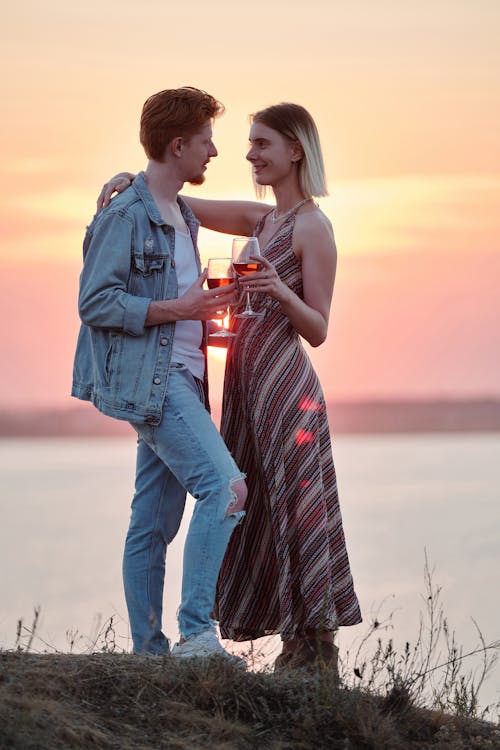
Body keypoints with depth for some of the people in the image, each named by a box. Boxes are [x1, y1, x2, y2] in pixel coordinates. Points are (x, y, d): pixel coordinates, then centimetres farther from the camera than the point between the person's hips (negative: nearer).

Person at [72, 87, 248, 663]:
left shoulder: (181, 217, 20)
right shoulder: (124, 215, -9)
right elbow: (96, 302, -15)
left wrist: (204, 315, 13)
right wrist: (179, 309, -17)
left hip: (177, 380, 9)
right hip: (147, 379, -9)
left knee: (154, 523, 9)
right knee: (224, 486, -21)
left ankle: (149, 652, 12)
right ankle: (196, 634, -20)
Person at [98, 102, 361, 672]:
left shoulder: (313, 228, -8)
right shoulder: (261, 219, 15)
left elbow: (318, 330, -10)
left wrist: (280, 291, -27)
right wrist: (130, 179, -1)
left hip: (286, 389, -8)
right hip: (249, 388, 8)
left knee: (294, 510, -6)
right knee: (257, 513, 8)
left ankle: (318, 651, -1)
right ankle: (298, 648, 12)